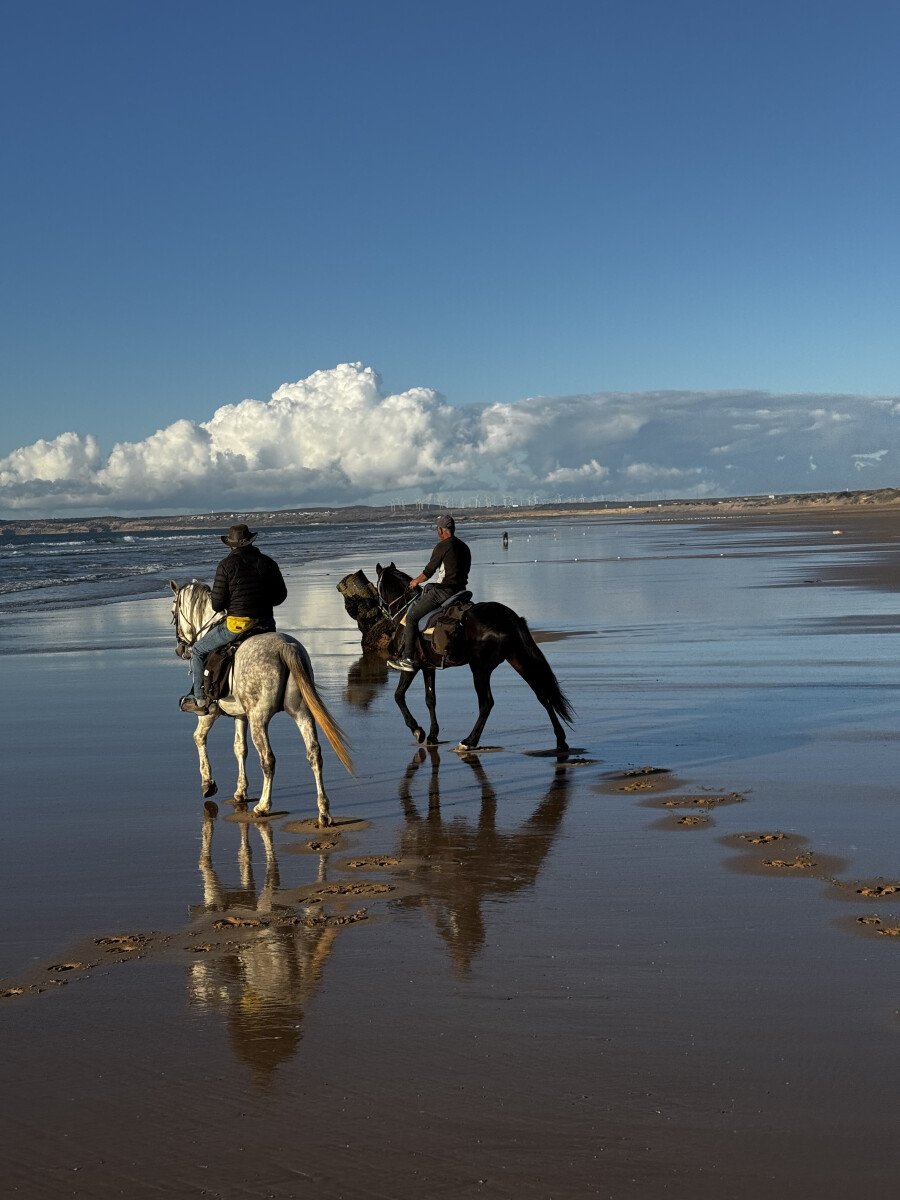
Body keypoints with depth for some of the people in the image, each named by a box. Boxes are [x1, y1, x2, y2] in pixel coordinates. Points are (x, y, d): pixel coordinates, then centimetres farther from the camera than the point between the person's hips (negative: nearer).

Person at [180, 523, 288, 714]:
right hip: (266, 625, 4)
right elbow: (280, 595, 11)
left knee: (198, 650, 15)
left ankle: (200, 700, 12)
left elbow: (217, 604, -7)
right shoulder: (268, 563, 5)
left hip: (237, 624, -4)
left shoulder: (227, 564, -7)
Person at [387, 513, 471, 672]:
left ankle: (407, 659, -12)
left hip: (444, 591, -9)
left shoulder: (443, 546, -11)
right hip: (460, 589, 9)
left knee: (411, 616, -5)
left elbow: (428, 571, -8)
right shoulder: (464, 547, 15)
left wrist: (416, 581, 12)